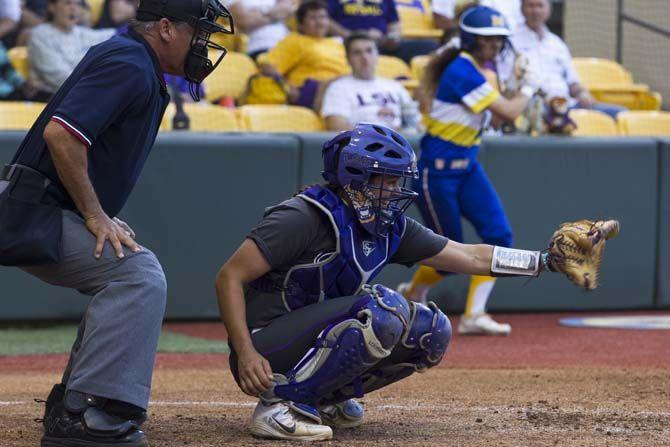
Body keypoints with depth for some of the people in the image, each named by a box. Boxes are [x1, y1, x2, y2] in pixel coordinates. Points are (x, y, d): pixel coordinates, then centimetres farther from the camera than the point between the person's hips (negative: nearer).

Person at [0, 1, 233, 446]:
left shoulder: (134, 63, 17)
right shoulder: (129, 64, -15)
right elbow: (60, 133, -27)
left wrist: (103, 215, 12)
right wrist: (95, 215, -20)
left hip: (44, 214, 11)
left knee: (141, 276, 21)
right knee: (138, 274, -20)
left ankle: (71, 406, 19)